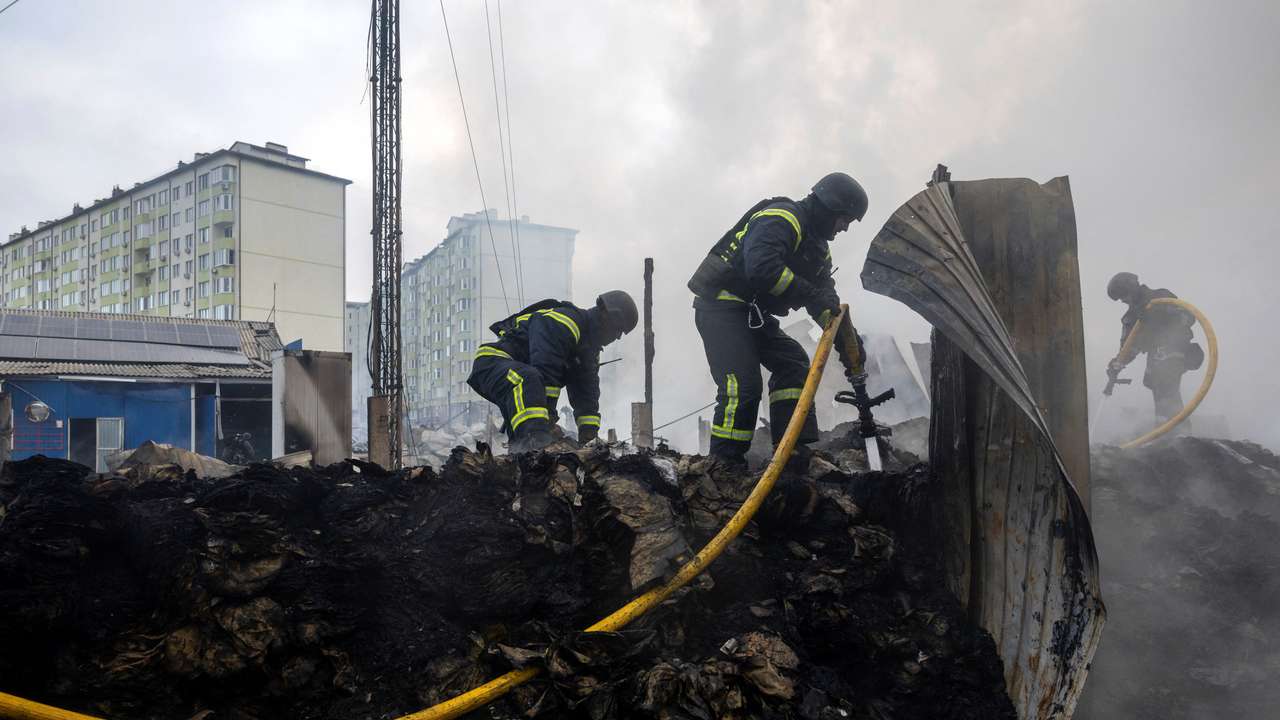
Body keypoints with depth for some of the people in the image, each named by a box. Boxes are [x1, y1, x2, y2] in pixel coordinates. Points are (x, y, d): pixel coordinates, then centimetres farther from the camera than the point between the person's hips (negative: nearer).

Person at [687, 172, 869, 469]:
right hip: (720, 305, -10)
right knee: (743, 386, -19)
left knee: (793, 364, 1)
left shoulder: (818, 246, 17)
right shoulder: (781, 218, -15)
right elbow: (761, 268, -31)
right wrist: (811, 294, -26)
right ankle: (724, 465, -12)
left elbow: (827, 296, 13)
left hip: (753, 314, 10)